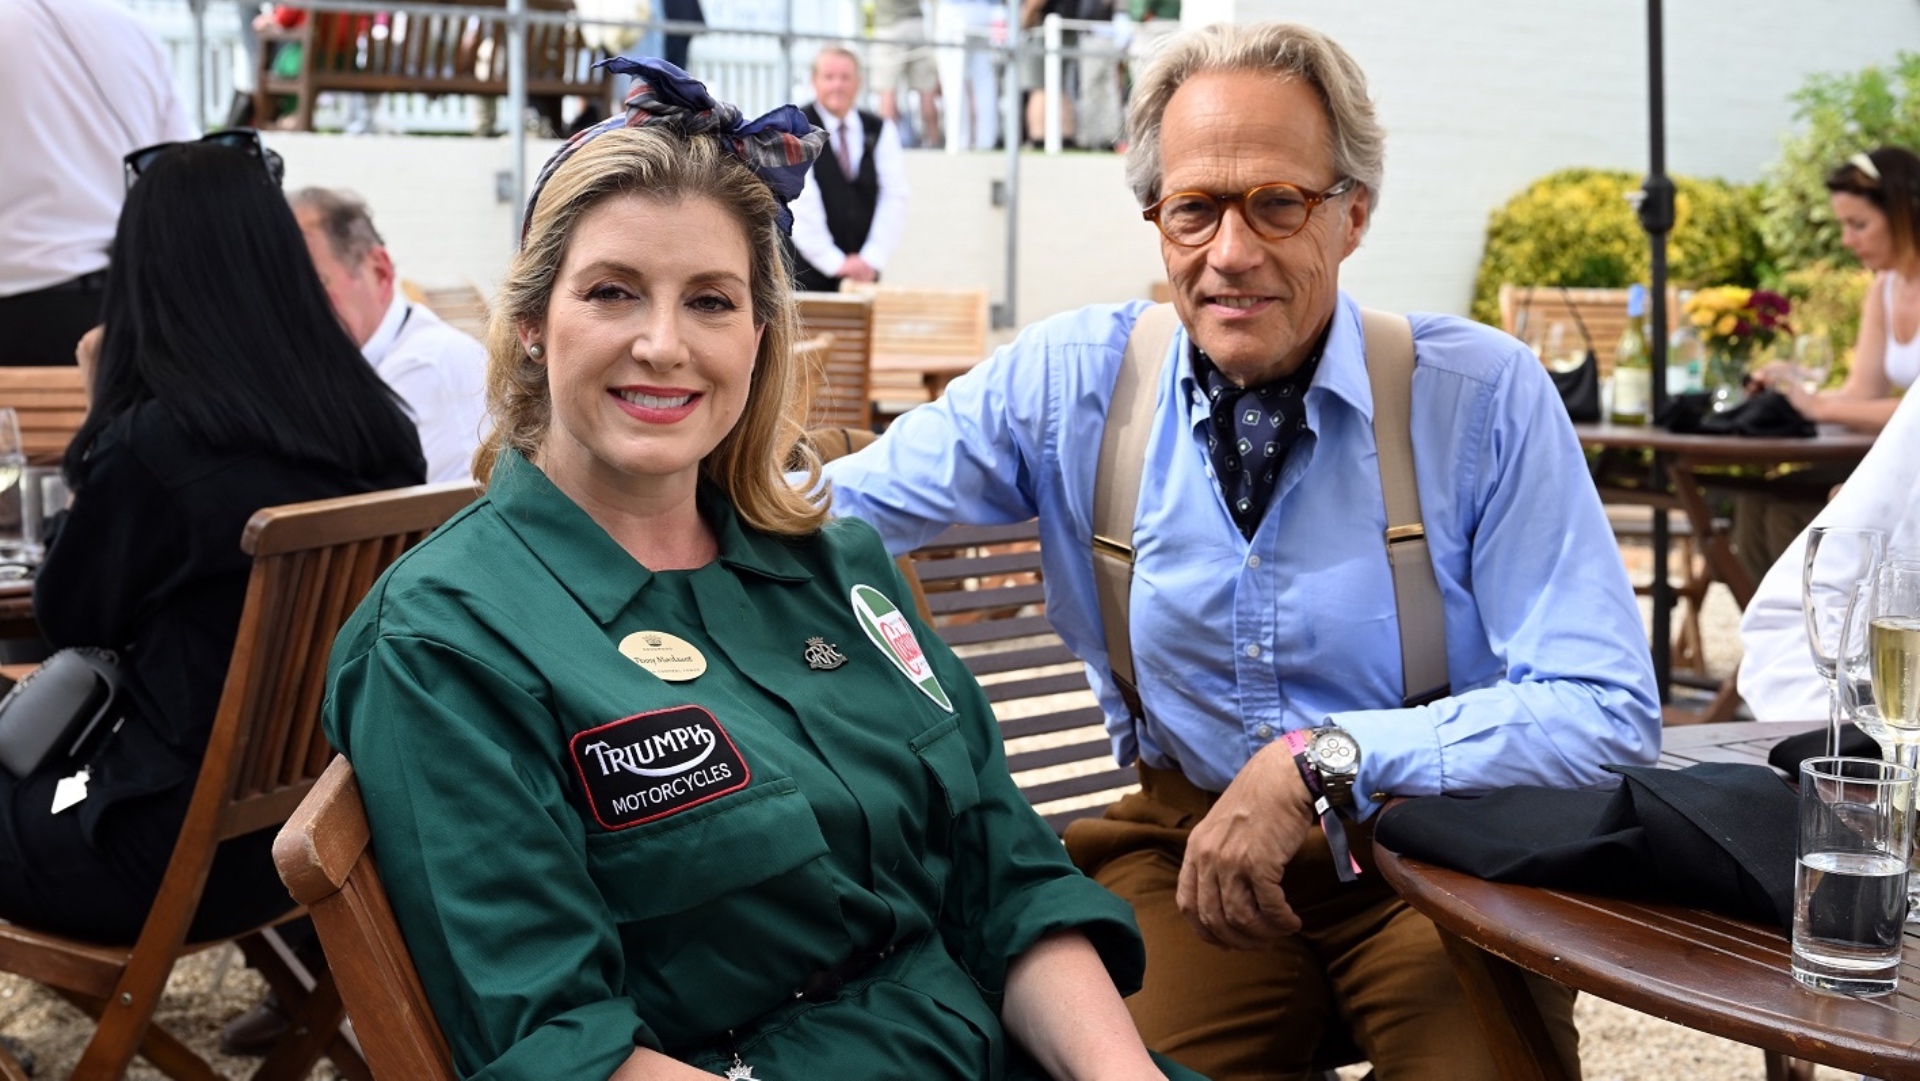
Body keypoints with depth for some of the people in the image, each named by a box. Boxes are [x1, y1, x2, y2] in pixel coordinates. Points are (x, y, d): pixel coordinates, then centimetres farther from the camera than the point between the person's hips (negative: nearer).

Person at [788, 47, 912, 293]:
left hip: (863, 271, 4)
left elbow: (895, 197, 3)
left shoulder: (882, 131, 10)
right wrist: (834, 262, -14)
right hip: (809, 271, -4)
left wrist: (872, 259, -7)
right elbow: (800, 205, -11)